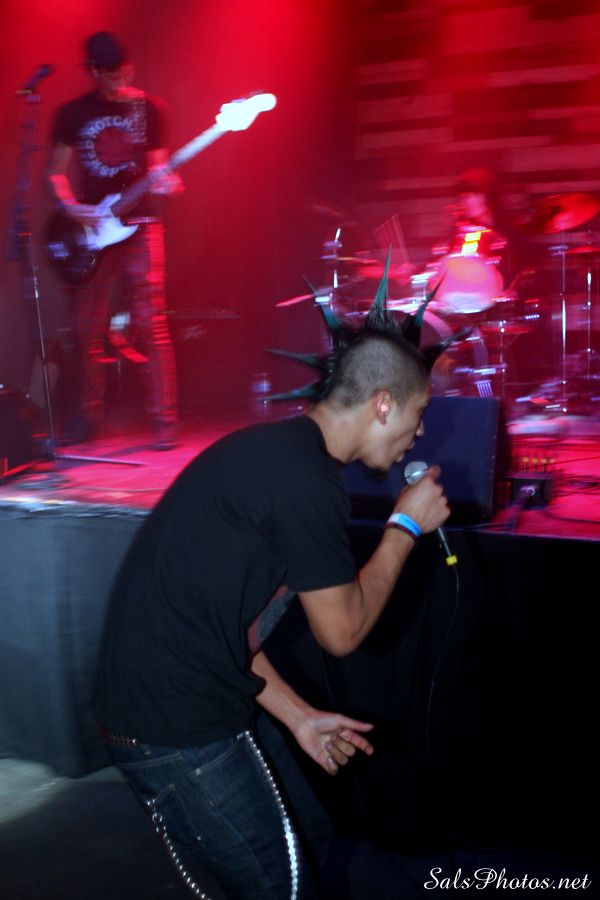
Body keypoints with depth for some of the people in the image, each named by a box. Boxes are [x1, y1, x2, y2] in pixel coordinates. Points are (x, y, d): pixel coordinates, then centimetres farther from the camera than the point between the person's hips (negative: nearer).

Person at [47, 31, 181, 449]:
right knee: (88, 329, 4)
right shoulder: (73, 114, 8)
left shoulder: (149, 109, 6)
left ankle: (164, 419, -4)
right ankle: (89, 418, 18)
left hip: (140, 226, -2)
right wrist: (72, 208, -9)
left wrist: (164, 181, -16)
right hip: (92, 230, 2)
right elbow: (58, 173, 9)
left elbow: (157, 165, 7)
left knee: (150, 325, -9)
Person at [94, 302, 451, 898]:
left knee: (310, 842, 21)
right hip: (179, 732, -10)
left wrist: (297, 716, 15)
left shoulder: (278, 449, 9)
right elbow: (342, 631, -12)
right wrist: (406, 526, -1)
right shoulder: (307, 479, -22)